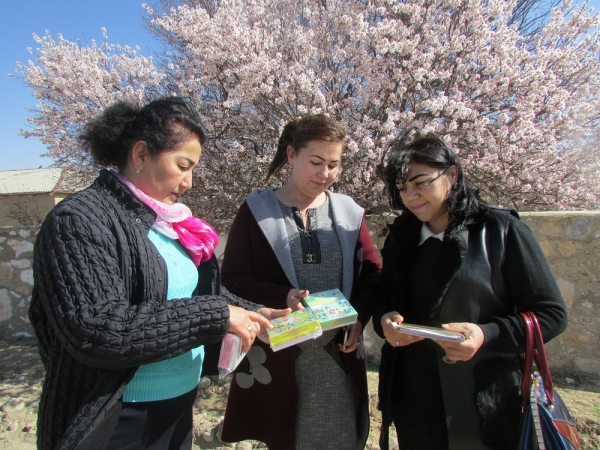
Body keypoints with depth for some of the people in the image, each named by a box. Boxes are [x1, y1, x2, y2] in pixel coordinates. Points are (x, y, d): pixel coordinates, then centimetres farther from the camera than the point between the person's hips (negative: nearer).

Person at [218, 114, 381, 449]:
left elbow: (372, 272, 7)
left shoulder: (349, 212, 5)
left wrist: (359, 317, -9)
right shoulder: (256, 210, -3)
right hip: (276, 354, -2)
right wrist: (283, 297, -21)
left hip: (338, 355, 3)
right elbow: (233, 277, -6)